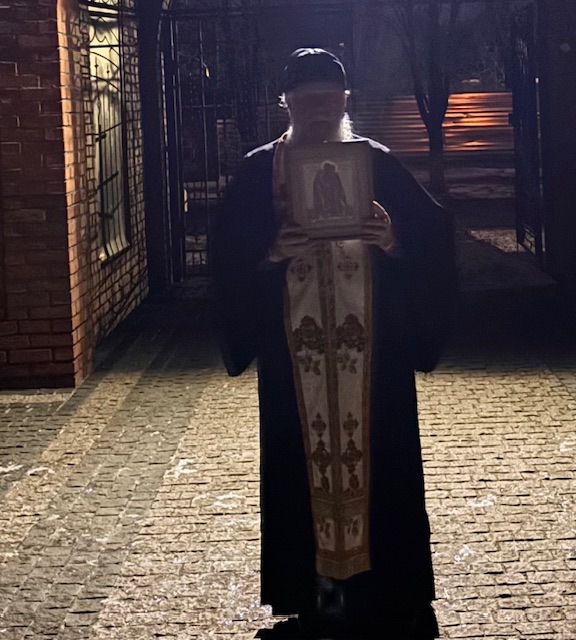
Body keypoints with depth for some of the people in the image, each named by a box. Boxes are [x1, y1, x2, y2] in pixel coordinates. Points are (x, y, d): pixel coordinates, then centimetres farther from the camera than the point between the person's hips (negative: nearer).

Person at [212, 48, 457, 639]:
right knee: (305, 458, 1)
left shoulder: (377, 162, 5)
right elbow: (229, 251, 0)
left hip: (372, 345, 0)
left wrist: (392, 237, -19)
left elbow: (432, 234, 1)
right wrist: (273, 251, -19)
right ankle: (318, 592, 10)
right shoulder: (261, 169, 5)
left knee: (376, 454, 1)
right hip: (296, 346, 0)